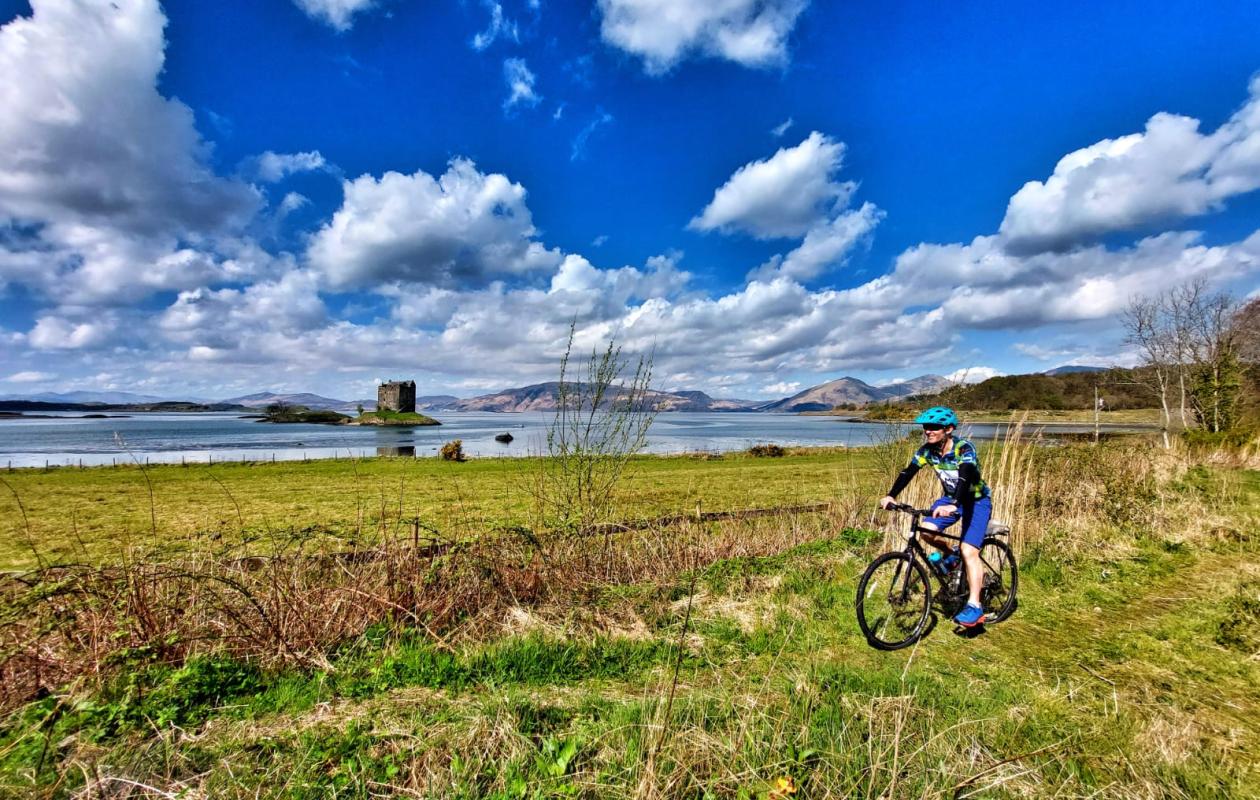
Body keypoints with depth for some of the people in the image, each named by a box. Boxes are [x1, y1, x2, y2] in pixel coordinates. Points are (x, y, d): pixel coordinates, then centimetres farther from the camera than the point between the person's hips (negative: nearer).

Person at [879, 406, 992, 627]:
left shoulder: (964, 448, -28)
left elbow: (965, 477, -43)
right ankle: (952, 553, 14)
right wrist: (891, 496, -33)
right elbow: (908, 472, -18)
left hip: (976, 501, -5)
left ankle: (974, 606, -10)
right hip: (951, 498, 5)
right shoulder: (928, 450, -11)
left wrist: (953, 505, -58)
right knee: (926, 529, -17)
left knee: (969, 550, -18)